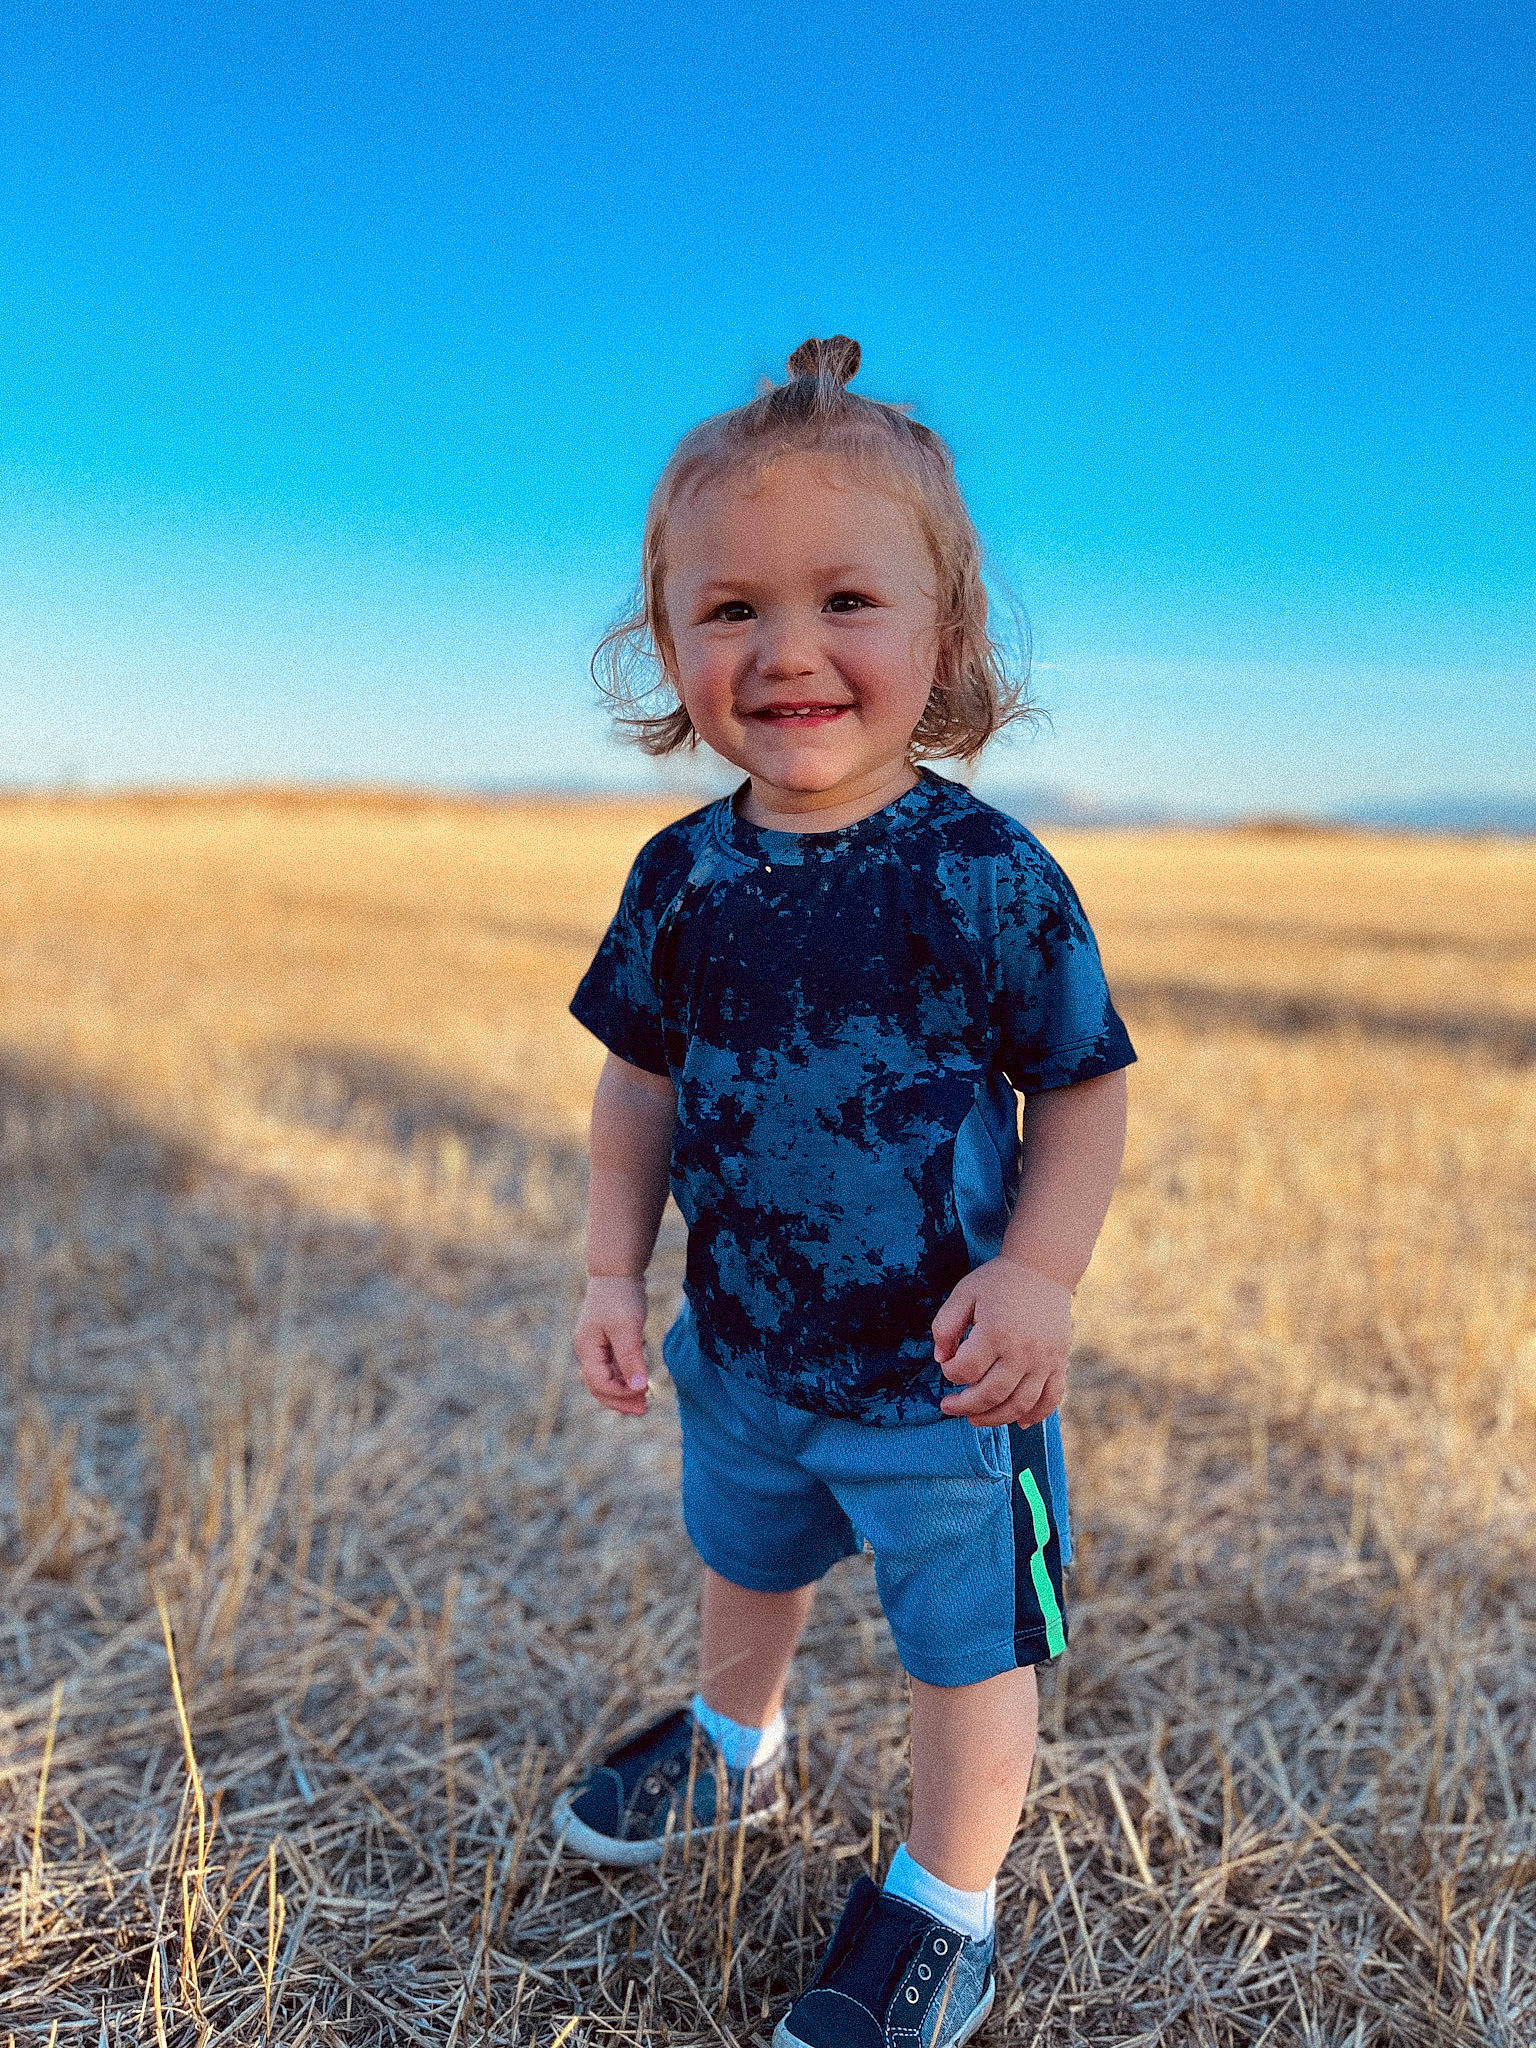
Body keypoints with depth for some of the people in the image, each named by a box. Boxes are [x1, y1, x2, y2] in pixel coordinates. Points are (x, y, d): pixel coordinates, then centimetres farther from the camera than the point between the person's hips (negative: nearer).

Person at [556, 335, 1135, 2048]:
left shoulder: (992, 875, -19)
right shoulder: (683, 876, -8)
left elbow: (1086, 1089, -11)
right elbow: (643, 1086, 3)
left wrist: (1040, 1277, -22)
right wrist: (613, 1273, -1)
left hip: (944, 1373, -4)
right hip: (741, 1348, 5)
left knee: (966, 1648, 13)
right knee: (746, 1562, 30)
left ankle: (944, 1906, 40)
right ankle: (731, 1745, 61)